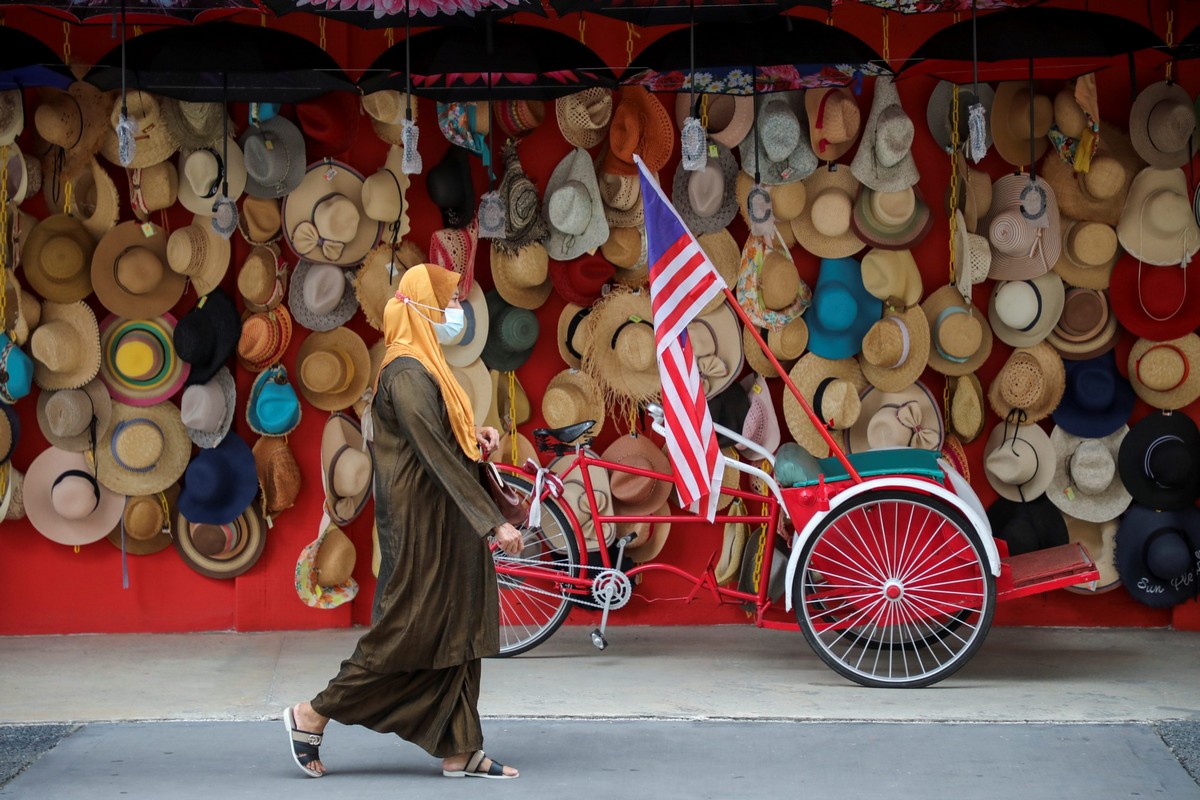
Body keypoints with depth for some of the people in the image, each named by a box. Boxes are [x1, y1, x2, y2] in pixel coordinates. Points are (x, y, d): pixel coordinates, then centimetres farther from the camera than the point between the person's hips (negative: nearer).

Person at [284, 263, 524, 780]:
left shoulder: (425, 368, 13)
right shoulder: (407, 374, -18)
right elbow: (438, 456, -24)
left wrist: (474, 433, 3)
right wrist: (493, 523, -26)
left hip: (445, 525, 10)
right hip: (422, 524, -10)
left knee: (457, 633, 9)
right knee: (410, 632, -4)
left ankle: (459, 752, 13)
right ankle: (313, 716, 8)